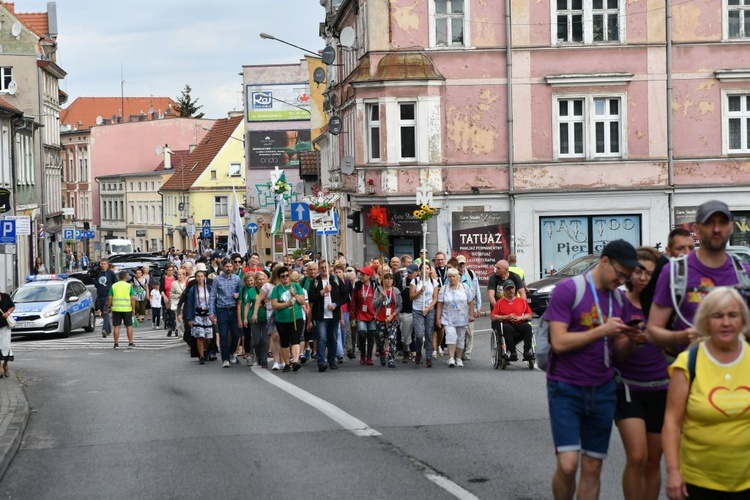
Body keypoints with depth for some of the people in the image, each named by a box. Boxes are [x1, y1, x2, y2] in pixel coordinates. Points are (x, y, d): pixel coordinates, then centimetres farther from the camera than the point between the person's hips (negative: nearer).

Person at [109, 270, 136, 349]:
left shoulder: (113, 286, 4)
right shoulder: (129, 286, -1)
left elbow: (110, 298, 2)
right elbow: (133, 298, -6)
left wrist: (110, 307, 14)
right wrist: (133, 308, 1)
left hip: (116, 309, 1)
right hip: (127, 309, -1)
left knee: (117, 326, 5)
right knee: (129, 326, 9)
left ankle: (116, 343, 4)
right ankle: (130, 343, 10)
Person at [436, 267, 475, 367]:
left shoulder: (465, 288, 4)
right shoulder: (444, 289, 5)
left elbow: (471, 302, 2)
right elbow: (440, 305, 1)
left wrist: (471, 315, -6)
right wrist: (438, 318, -5)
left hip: (462, 319, 1)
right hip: (448, 319, -1)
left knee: (461, 339, 7)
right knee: (451, 336, -17)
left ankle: (458, 358, 18)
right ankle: (451, 358, -22)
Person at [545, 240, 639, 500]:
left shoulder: (618, 298, 8)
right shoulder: (567, 290, -10)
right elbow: (559, 342, -18)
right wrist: (601, 331, -19)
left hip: (602, 390, 5)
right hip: (566, 389, -5)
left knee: (592, 469, 6)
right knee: (568, 465, -14)